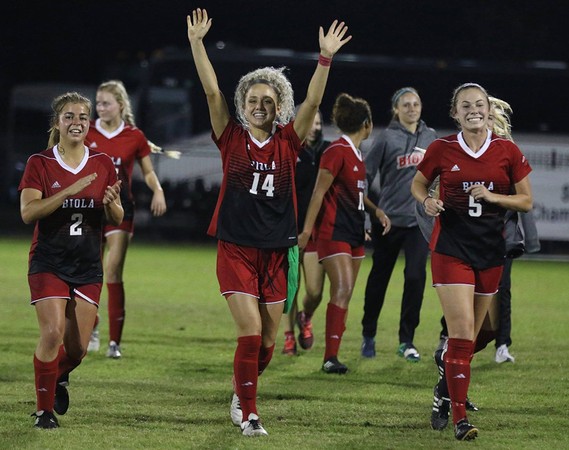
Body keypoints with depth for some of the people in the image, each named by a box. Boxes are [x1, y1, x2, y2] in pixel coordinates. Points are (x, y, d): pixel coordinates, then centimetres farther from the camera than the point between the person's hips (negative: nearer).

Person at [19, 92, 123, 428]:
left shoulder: (103, 164, 6)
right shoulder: (40, 164, -2)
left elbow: (117, 219, 7)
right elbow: (28, 212, -15)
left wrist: (112, 203, -17)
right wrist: (69, 191, -25)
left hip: (88, 265, 3)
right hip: (49, 262, -3)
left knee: (78, 347, 2)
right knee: (53, 333, -18)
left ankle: (59, 376, 37)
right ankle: (45, 409, -3)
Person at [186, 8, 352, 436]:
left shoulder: (288, 142, 3)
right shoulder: (232, 139, 1)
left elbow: (312, 101, -8)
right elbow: (212, 92, -7)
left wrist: (326, 58, -19)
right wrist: (197, 43, -14)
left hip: (277, 251, 2)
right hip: (236, 248, -2)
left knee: (268, 340, 8)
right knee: (250, 331, -12)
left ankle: (242, 393, 34)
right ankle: (248, 413, -1)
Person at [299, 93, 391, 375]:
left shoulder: (356, 154, 15)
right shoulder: (337, 152, -13)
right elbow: (319, 192, -15)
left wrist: (376, 211, 14)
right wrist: (307, 229, -18)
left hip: (354, 233, 10)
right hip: (333, 232, -10)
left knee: (345, 295, 8)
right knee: (342, 289, -19)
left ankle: (332, 355, 11)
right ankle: (330, 358, -22)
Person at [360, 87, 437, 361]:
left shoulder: (430, 137, 8)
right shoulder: (387, 138, -5)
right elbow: (365, 175, -6)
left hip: (420, 220, 2)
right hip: (389, 219, -2)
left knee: (416, 277, -8)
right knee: (379, 277, 8)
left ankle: (406, 340, 3)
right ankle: (368, 335, 24)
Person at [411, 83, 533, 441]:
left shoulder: (508, 152, 0)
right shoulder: (442, 150, -2)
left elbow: (527, 201, 4)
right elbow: (418, 184, 14)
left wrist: (491, 196, -13)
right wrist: (427, 201, -8)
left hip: (490, 250, 3)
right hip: (451, 247, -3)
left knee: (470, 336, 11)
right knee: (462, 332, -14)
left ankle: (450, 394, 31)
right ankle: (459, 417, -14)